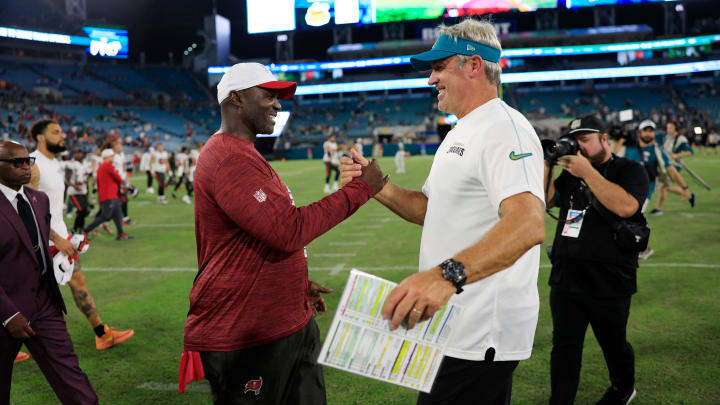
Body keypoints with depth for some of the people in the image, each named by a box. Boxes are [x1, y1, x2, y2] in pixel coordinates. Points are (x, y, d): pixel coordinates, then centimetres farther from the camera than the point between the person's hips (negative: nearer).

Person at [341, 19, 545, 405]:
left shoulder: (504, 128, -18)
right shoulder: (460, 134, 16)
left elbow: (528, 224, -33)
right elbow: (430, 209, 19)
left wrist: (448, 274, -48)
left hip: (481, 336, -10)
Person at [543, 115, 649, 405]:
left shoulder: (630, 170, -4)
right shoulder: (571, 172, 14)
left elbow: (625, 206, -23)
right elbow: (545, 200, 5)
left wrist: (588, 172, -23)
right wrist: (545, 167, -7)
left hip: (609, 283, -4)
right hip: (565, 280, 4)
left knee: (613, 344, 15)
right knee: (564, 346, 5)